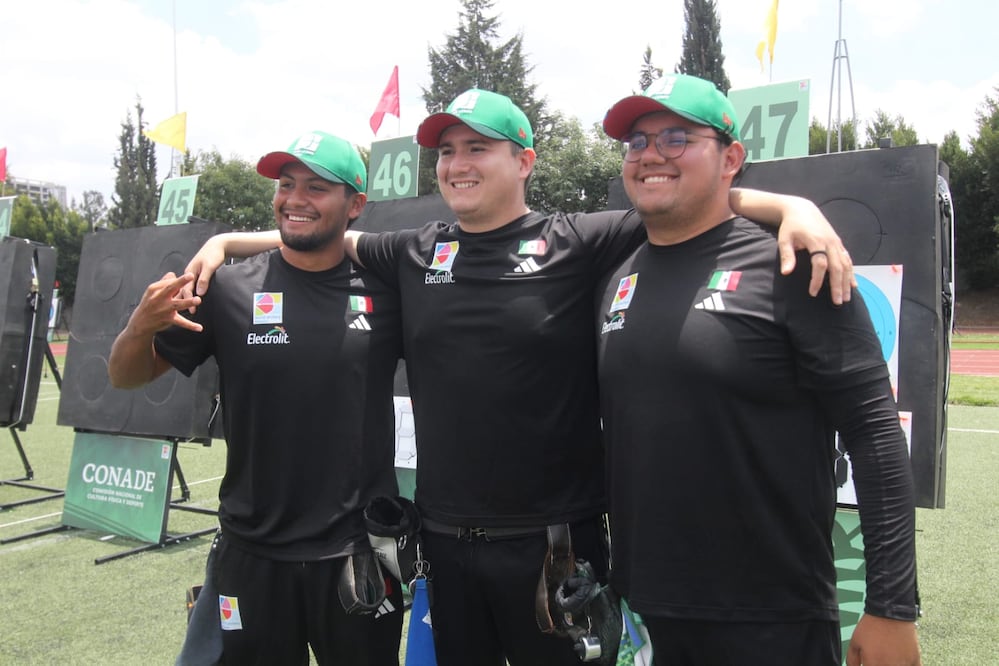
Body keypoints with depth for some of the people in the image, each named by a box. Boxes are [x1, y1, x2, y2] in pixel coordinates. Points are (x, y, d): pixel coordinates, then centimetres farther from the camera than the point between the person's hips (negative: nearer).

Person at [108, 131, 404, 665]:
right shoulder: (230, 289, -5)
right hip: (253, 555, 0)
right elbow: (126, 377, 3)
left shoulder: (385, 292, -4)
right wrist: (141, 326, -18)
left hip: (360, 555, 0)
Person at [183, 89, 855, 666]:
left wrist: (794, 208, -25)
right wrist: (225, 241, 10)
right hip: (446, 537, 4)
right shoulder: (414, 254, 5)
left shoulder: (580, 244, -7)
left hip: (554, 539, -3)